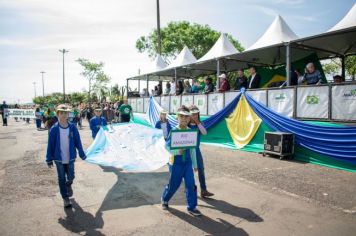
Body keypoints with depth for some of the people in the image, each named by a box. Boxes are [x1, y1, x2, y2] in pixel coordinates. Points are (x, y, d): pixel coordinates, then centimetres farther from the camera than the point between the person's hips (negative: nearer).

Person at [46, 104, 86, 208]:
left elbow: (77, 141, -1)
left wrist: (82, 154, 3)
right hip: (59, 159, -1)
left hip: (70, 158, 1)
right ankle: (65, 198, 26)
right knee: (62, 179, 9)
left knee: (71, 177, 9)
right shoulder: (54, 129, -11)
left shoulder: (72, 127, -8)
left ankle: (68, 185, 45)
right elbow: (50, 145, -5)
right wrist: (49, 159, -3)